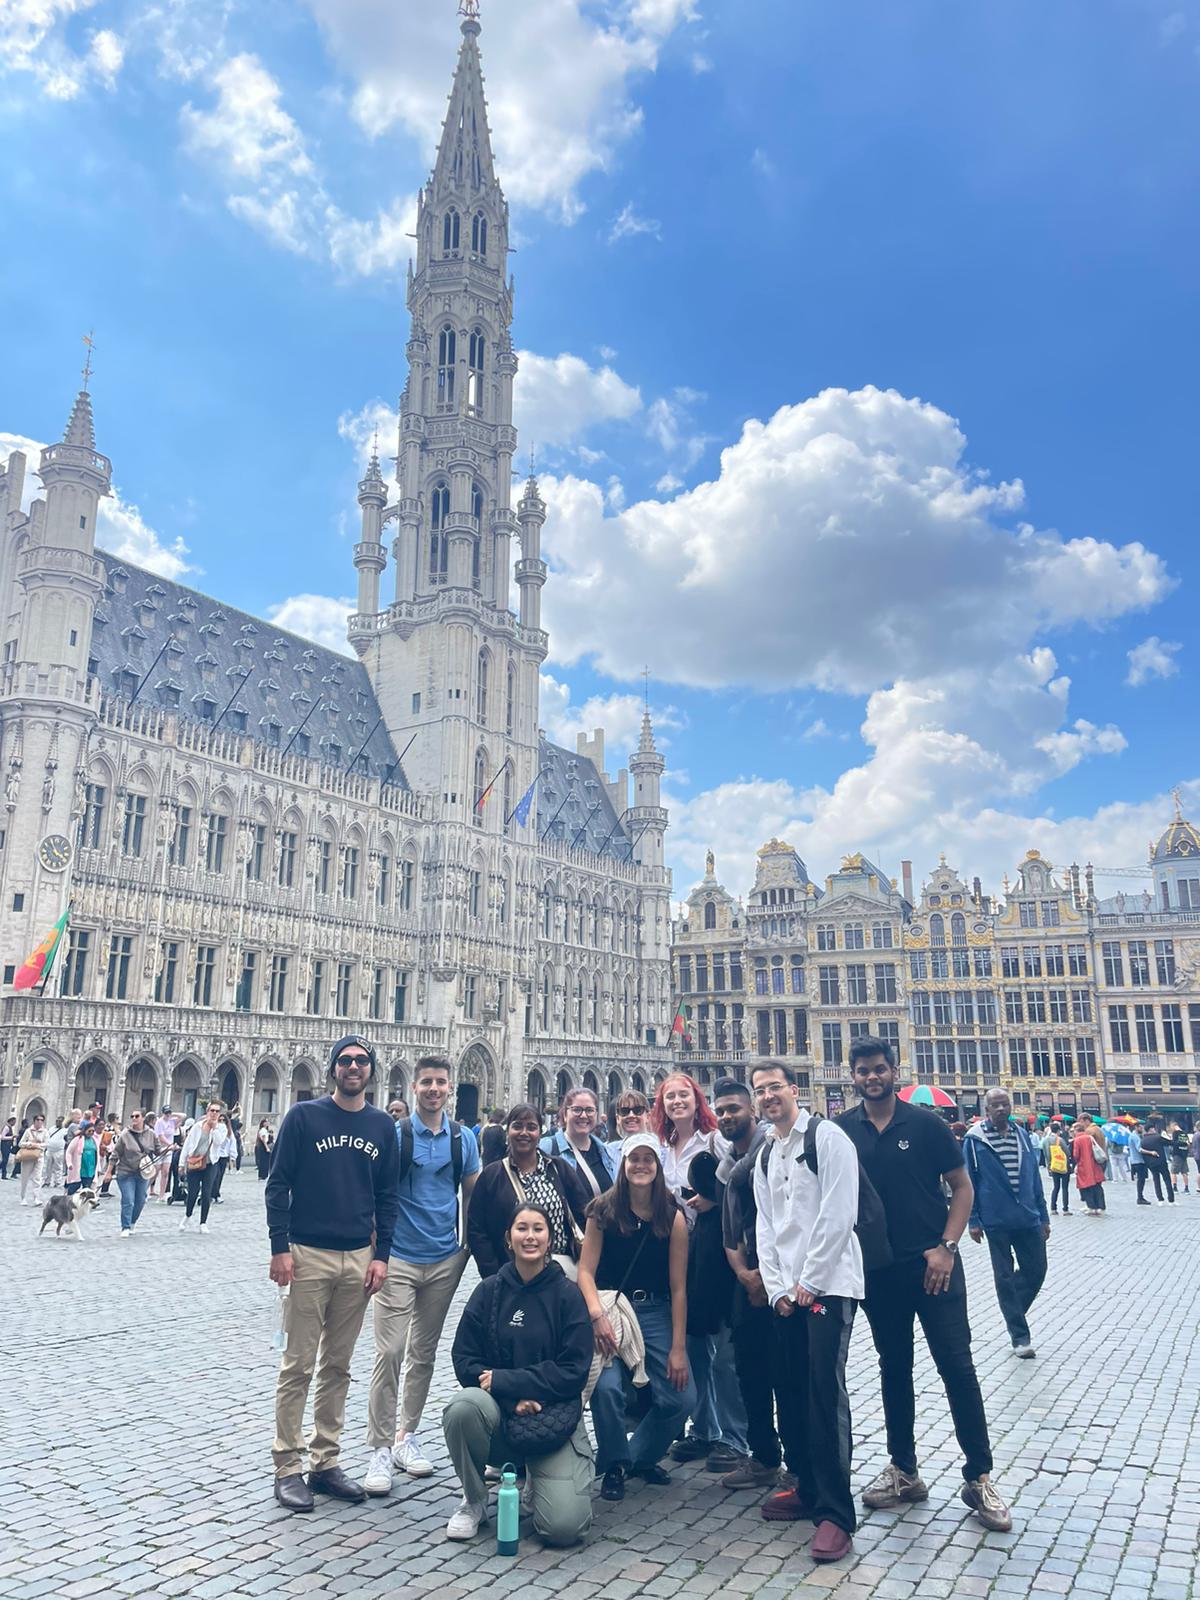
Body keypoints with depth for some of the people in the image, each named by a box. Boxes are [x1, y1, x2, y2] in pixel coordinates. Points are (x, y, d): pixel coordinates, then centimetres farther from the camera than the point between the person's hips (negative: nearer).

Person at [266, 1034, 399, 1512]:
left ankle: (325, 1463, 22)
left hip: (359, 1259, 4)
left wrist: (380, 1254, 2)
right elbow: (278, 1184, -4)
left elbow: (387, 1196, 9)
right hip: (308, 1256, -4)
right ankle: (287, 1467, 13)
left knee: (338, 1366, 12)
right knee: (298, 1366, 1)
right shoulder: (304, 1117, -4)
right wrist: (280, 1247, -10)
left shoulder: (383, 1126, 7)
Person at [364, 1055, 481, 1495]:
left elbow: (471, 1194, 12)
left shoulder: (464, 1138, 4)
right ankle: (380, 1447, 5)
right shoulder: (394, 1134, -7)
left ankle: (407, 1435, 27)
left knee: (424, 1353, 13)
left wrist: (469, 1244, 6)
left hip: (445, 1261, 4)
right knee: (390, 1352, -7)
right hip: (399, 1260, -4)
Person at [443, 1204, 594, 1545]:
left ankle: (536, 1475, 16)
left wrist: (502, 1380, -16)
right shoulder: (490, 1291, 0)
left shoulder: (567, 1295, -5)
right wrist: (513, 1397, -18)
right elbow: (464, 1359, -2)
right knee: (465, 1406, -32)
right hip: (498, 1415, 2)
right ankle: (474, 1501, -4)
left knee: (564, 1527, -19)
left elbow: (573, 1372, -9)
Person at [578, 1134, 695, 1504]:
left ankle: (640, 1457, 23)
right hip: (609, 1310, -2)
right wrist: (597, 1315, -24)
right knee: (607, 1387, -23)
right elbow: (586, 1270, -7)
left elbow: (678, 1288, -2)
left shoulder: (673, 1219, -4)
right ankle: (613, 1465, 7)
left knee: (682, 1398, -7)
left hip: (655, 1314, 2)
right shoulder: (603, 1211, -5)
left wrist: (678, 1348, -5)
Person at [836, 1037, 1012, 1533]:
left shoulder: (925, 1123, -6)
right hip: (879, 1270, 3)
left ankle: (978, 1477, 12)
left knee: (957, 1366, -2)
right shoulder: (842, 1130, -1)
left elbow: (962, 1186, -2)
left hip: (933, 1265, -2)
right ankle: (903, 1471, 26)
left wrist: (946, 1246, -12)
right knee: (894, 1368, 13)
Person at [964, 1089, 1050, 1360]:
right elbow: (968, 1181, -5)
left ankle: (1014, 1312, 33)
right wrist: (973, 1221, -7)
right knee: (1005, 1277, 4)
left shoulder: (1022, 1135, 7)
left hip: (1028, 1218, 4)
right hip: (996, 1221, -4)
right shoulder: (974, 1139, -6)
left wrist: (1043, 1216, 10)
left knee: (1036, 1270, 8)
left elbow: (1034, 1177, 12)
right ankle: (1020, 1337, 15)